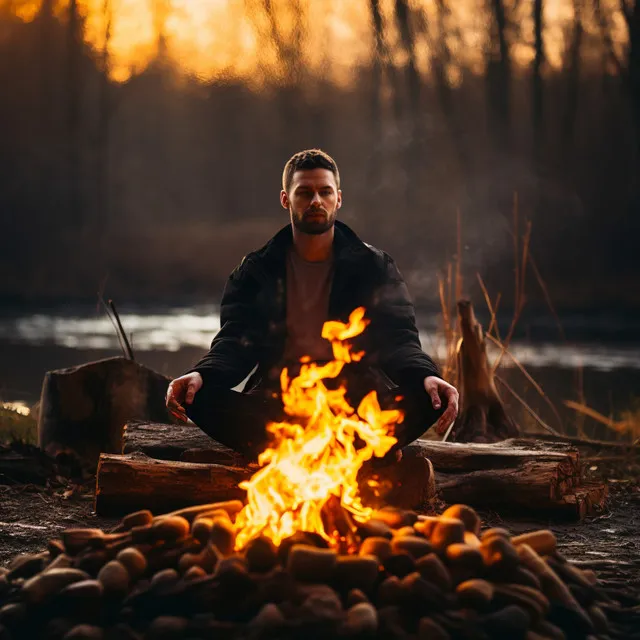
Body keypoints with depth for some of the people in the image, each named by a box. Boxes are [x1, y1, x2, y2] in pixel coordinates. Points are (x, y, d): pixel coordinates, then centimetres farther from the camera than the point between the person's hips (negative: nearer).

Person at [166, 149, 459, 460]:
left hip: (358, 404, 0)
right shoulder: (256, 271, 11)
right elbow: (235, 343, 2)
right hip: (277, 405, 1)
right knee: (202, 400, -29)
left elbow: (399, 340, 0)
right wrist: (202, 374, -21)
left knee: (426, 399, -30)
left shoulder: (373, 267, 9)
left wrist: (425, 376, -23)